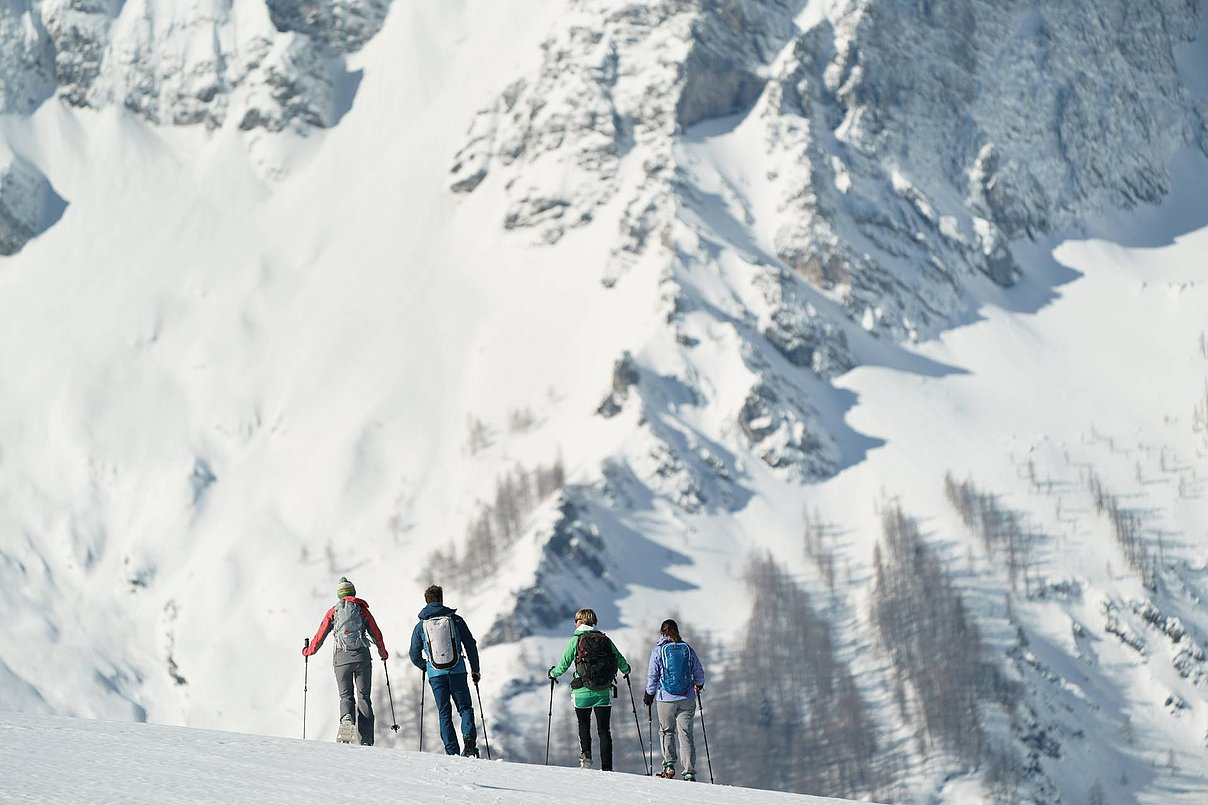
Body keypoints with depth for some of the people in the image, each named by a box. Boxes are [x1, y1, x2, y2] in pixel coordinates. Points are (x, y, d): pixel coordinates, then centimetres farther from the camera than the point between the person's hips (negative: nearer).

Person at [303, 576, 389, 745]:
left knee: (345, 696, 7)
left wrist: (308, 651, 25)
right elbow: (376, 633, 11)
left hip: (341, 659, 0)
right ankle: (366, 740, -3)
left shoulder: (333, 611, 7)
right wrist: (383, 653, 28)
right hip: (362, 658, 0)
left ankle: (346, 719, -27)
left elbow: (321, 635, 7)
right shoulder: (362, 609, 8)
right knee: (364, 698, 5)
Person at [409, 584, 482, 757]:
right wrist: (475, 669, 14)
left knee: (445, 713, 8)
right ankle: (469, 739, -17)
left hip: (436, 675, 0)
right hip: (457, 671, 0)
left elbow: (415, 657, 7)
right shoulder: (455, 619, 2)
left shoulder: (420, 626, 4)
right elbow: (470, 645, 4)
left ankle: (452, 751, -1)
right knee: (465, 708, 9)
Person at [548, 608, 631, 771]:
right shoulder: (605, 639, 4)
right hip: (604, 693, 2)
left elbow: (564, 665, -1)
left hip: (583, 692, -2)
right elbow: (620, 660, 13)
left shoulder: (575, 640, -4)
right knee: (604, 730, 4)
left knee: (584, 726, 20)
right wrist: (626, 670, 36)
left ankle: (586, 757, 3)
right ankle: (606, 767, -3)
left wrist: (553, 673, 21)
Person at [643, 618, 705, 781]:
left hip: (666, 698, -2)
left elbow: (652, 676, -3)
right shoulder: (687, 649, 2)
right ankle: (689, 772, -2)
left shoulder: (658, 650, -5)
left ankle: (669, 765, 9)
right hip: (687, 699, 2)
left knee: (666, 731, 18)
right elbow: (699, 672, 8)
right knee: (686, 734, 4)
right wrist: (699, 685, 29)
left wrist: (649, 695, 11)